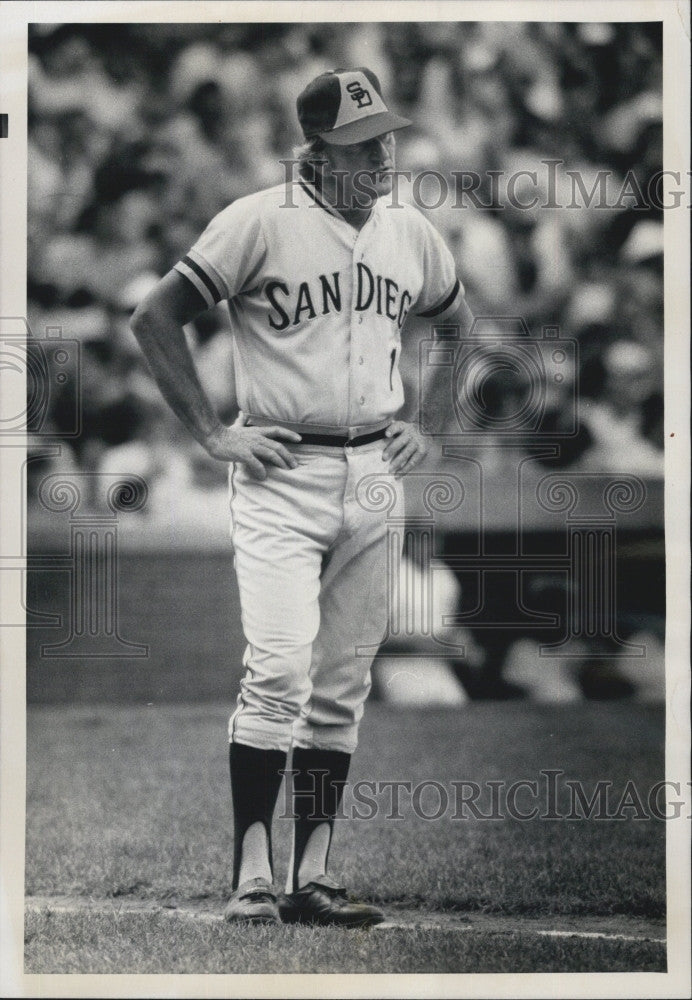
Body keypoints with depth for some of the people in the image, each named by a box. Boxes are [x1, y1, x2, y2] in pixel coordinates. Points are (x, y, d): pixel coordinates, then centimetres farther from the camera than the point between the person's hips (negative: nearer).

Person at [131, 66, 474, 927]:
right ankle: (251, 879, -12)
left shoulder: (411, 233, 9)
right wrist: (212, 434, -9)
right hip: (282, 477, -5)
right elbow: (154, 319, -7)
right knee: (280, 671, -15)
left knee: (343, 684, 6)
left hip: (375, 475, 5)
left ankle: (311, 880, 10)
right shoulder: (259, 223, -8)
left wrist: (428, 423, 13)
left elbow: (462, 332, 26)